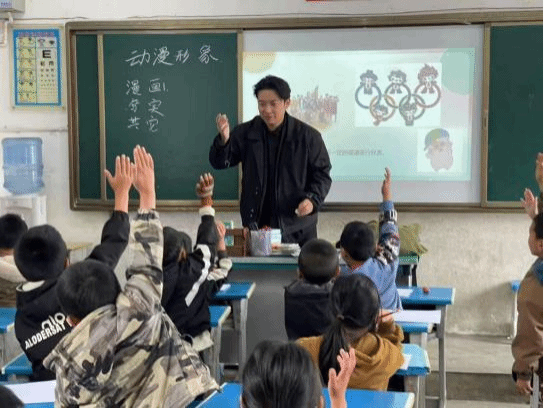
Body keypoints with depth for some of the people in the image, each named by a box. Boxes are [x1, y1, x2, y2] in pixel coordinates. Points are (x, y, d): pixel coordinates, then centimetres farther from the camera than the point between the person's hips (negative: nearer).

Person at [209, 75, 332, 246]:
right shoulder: (245, 133, 2)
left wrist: (313, 199, -16)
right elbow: (219, 163, 2)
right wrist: (223, 140, -18)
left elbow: (322, 174, 2)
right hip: (256, 224, 1)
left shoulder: (308, 136, -3)